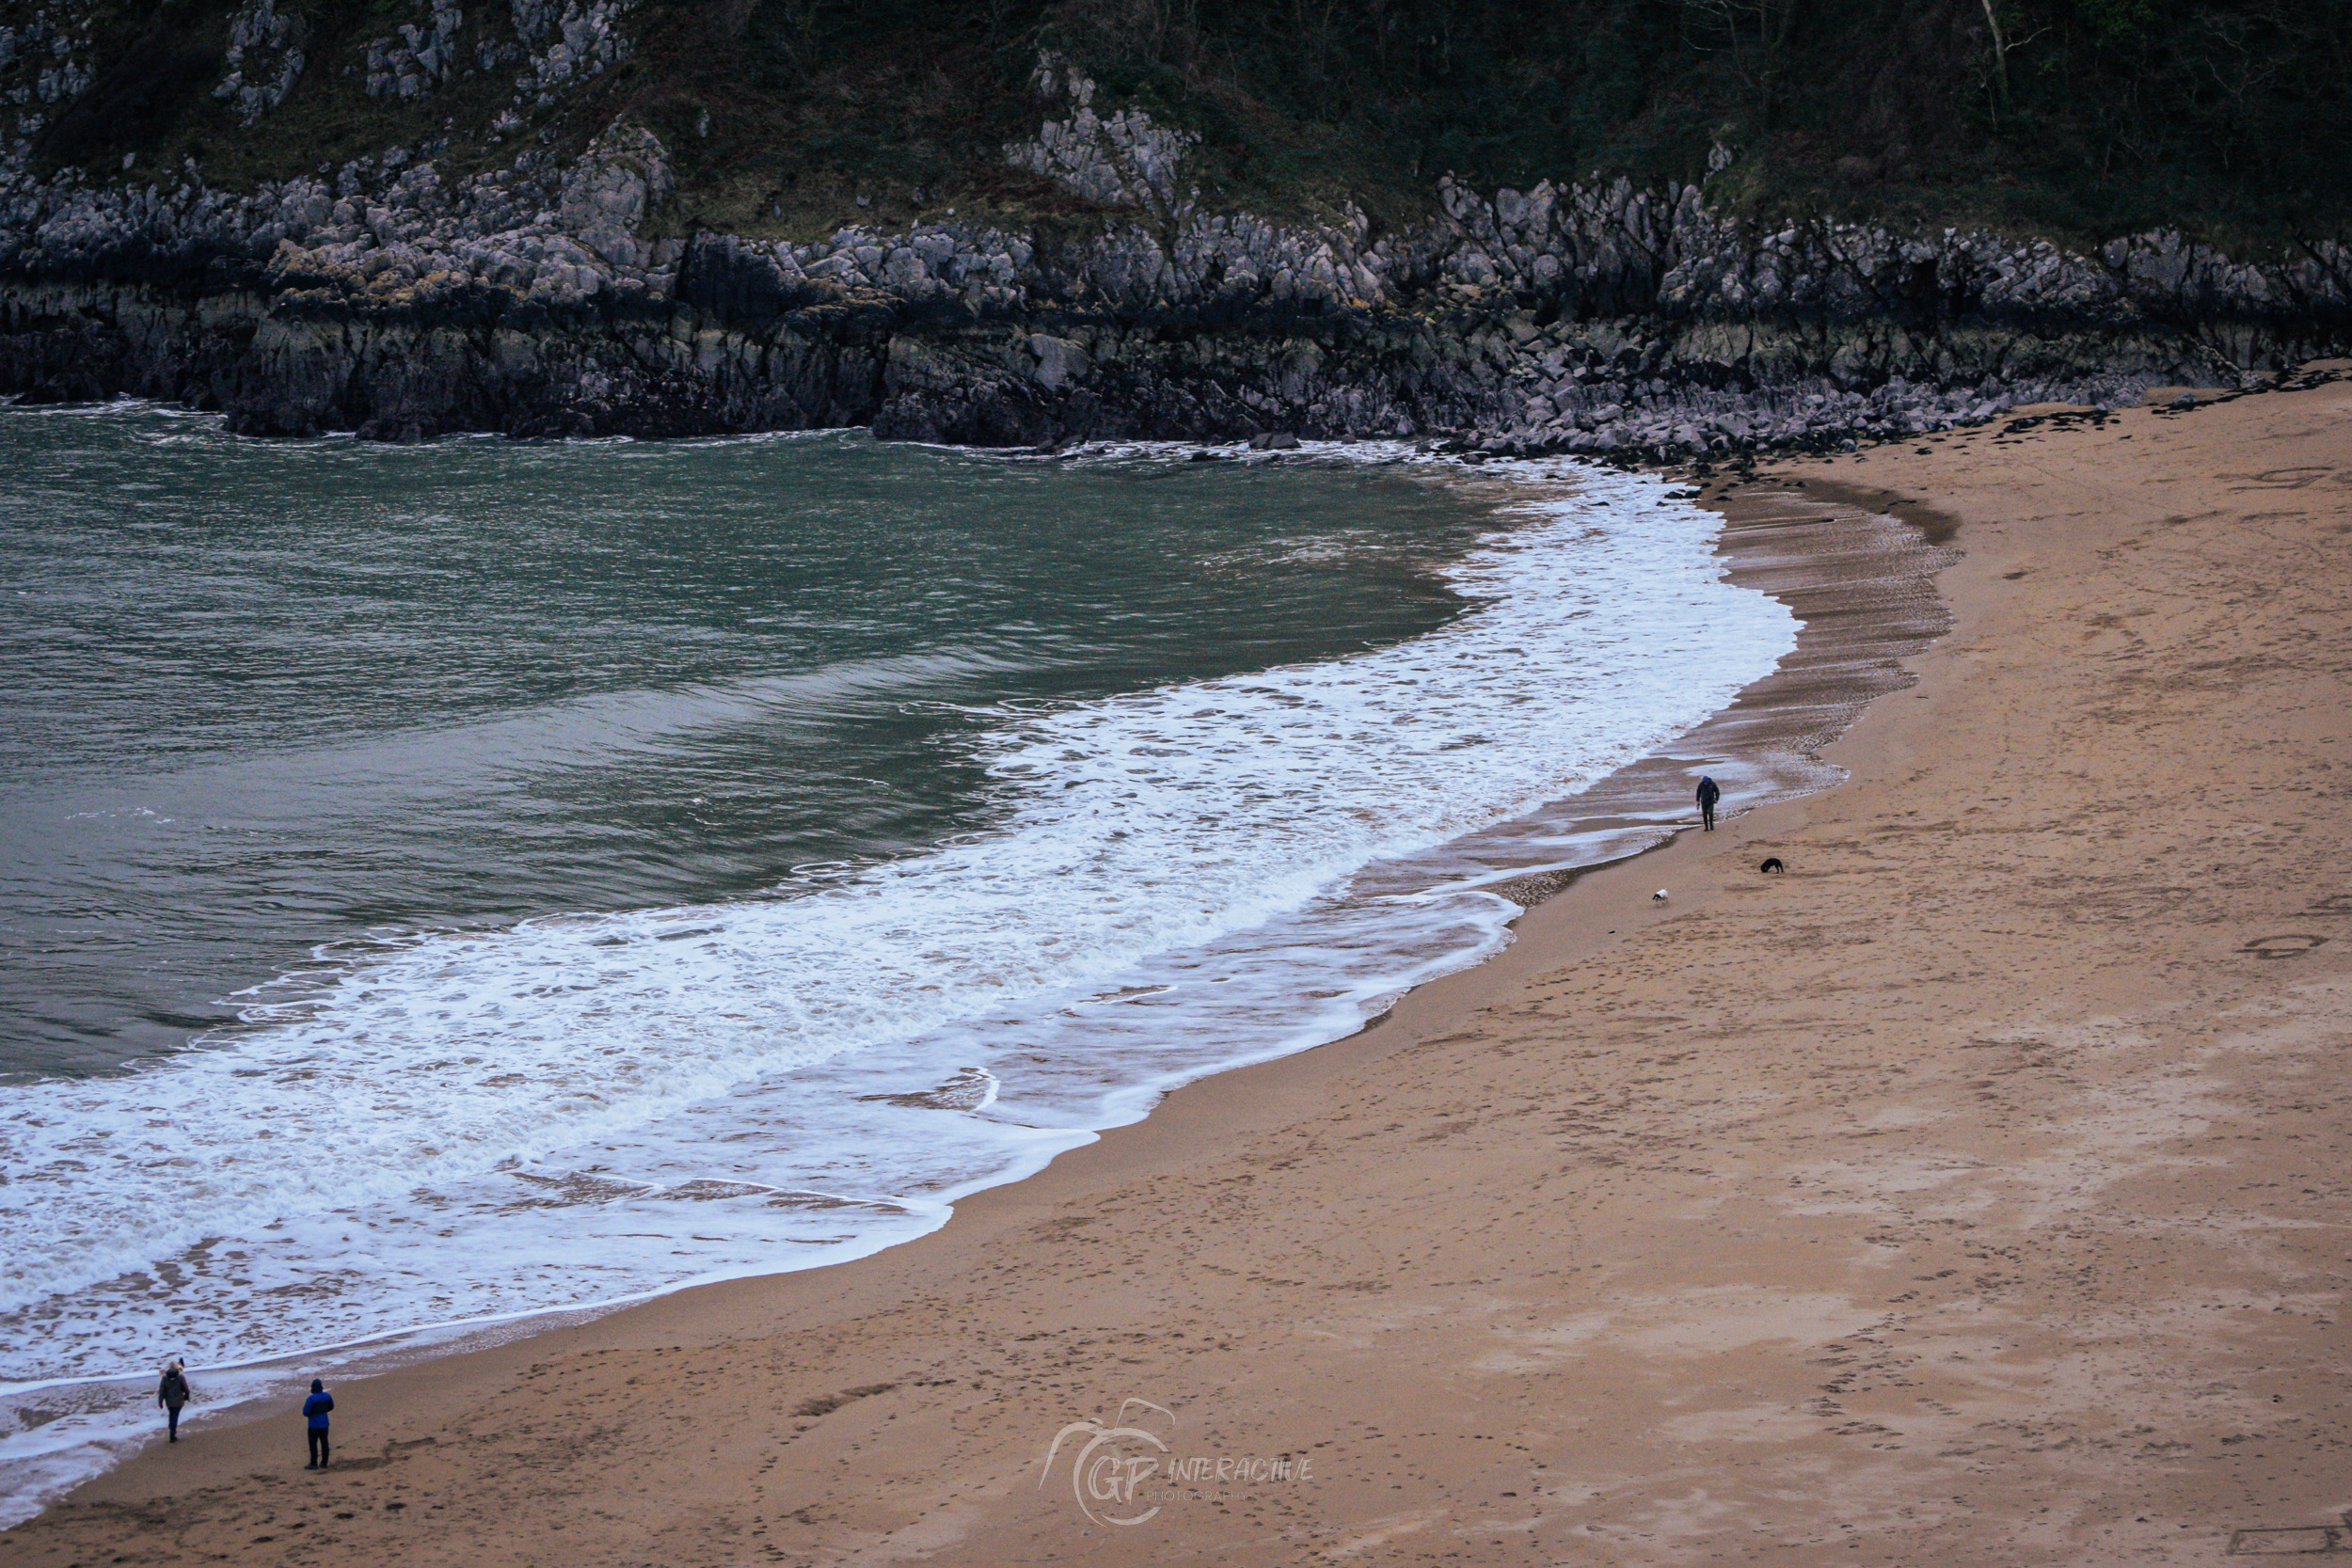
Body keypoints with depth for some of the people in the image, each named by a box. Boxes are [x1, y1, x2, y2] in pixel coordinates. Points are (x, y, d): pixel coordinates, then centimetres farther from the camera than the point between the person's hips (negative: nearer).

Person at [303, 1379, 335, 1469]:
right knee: (324, 1442, 13)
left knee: (313, 1444, 3)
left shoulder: (311, 1399, -21)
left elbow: (305, 1412, -19)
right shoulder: (327, 1396, -3)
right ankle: (324, 1463, 18)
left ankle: (313, 1464, 6)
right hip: (324, 1423, 6)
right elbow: (331, 1407, 13)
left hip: (314, 1424, -6)